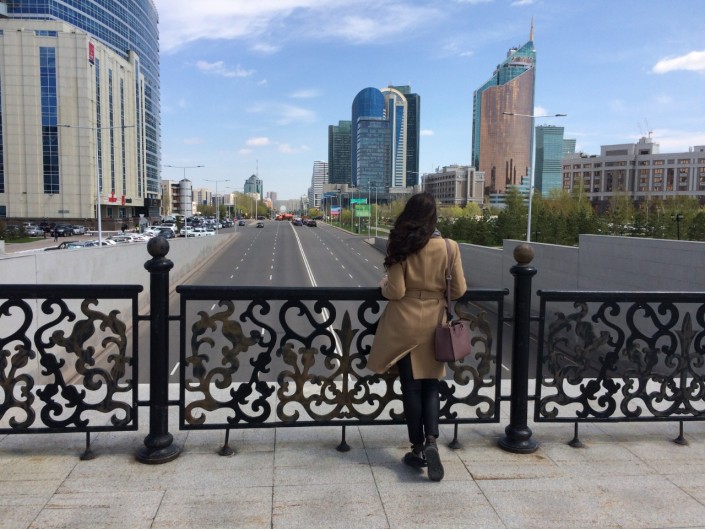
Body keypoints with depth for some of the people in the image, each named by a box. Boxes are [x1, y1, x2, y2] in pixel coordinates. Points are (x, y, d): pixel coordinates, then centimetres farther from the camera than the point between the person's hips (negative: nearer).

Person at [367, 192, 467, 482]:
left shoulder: (401, 247, -11)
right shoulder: (449, 247, -7)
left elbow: (395, 292, -13)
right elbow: (459, 290, -1)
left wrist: (384, 284, 9)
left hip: (404, 324, -1)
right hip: (434, 323, 2)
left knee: (411, 387, 9)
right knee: (431, 385, 13)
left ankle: (418, 449, 16)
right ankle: (431, 442, -4)